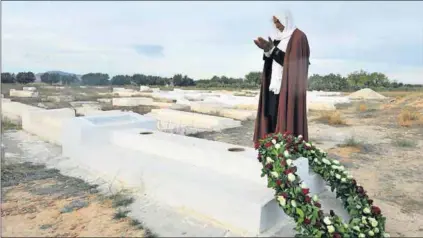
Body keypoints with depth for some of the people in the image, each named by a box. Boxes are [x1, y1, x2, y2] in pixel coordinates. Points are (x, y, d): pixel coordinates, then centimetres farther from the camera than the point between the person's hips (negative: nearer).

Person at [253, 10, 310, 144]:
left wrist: (272, 50, -18)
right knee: (272, 118, 5)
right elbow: (272, 62, 14)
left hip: (289, 87, -8)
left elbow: (292, 62, -16)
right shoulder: (278, 38, 18)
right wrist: (267, 50, -5)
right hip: (275, 85, 8)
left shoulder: (298, 37, -6)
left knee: (286, 118, -9)